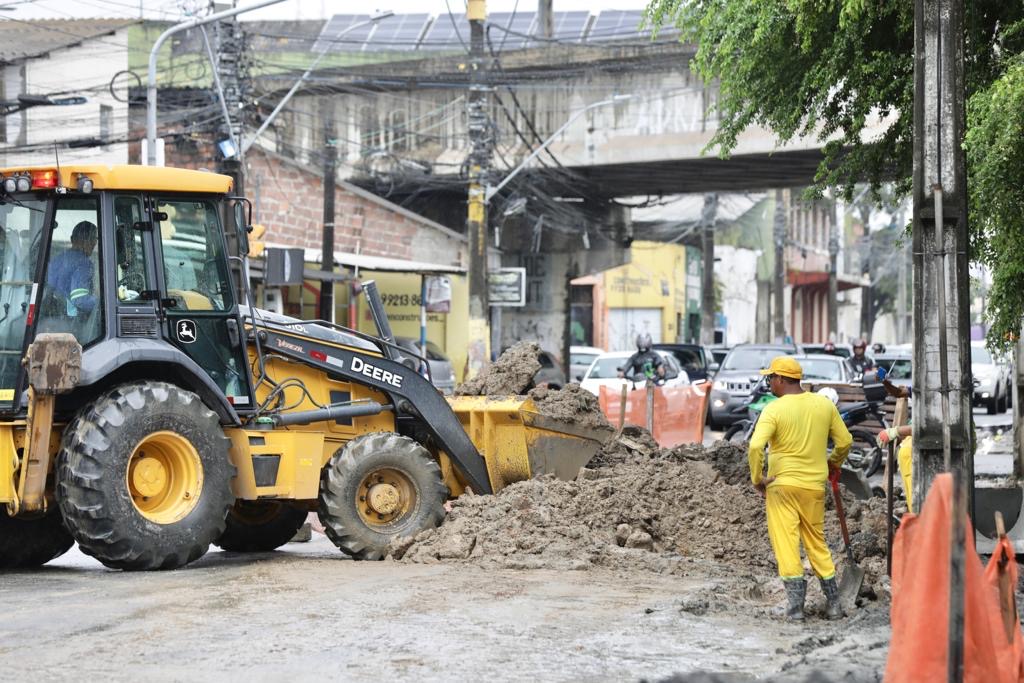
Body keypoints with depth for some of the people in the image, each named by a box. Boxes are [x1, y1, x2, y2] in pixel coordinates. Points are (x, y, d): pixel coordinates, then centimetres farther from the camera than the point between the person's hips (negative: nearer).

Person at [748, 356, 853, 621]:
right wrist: (833, 463, 28)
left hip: (782, 484, -5)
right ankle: (834, 602, 17)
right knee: (817, 542, 17)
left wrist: (757, 479, -8)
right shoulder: (824, 404, 3)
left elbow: (756, 446, -22)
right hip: (815, 485, 5)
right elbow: (845, 441, 9)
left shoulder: (774, 409, -11)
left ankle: (795, 605, -4)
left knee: (785, 542, 0)